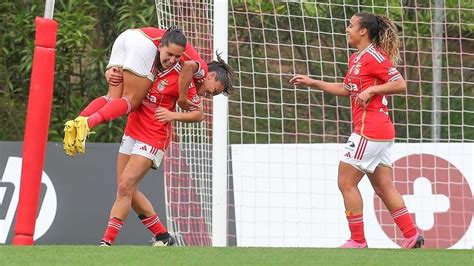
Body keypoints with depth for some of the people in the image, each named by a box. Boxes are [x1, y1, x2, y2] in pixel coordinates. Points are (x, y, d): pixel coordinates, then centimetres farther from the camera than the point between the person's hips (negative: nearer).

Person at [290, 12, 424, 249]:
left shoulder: (374, 56, -12)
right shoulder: (355, 59, 17)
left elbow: (400, 85, -16)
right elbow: (346, 89, 29)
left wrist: (371, 90, -19)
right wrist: (312, 83, 27)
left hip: (369, 131, -10)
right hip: (380, 132, 10)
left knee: (346, 182, -3)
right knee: (383, 187, 9)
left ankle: (358, 241, 1)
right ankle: (411, 236, 8)